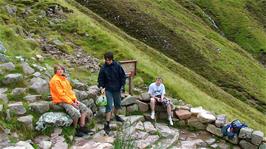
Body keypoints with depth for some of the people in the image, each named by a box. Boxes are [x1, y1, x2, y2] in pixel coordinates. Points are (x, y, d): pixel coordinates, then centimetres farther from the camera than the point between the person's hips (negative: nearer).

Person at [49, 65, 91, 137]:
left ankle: (82, 127, 5)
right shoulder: (55, 80, -13)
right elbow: (61, 94, -18)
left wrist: (75, 99, 0)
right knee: (76, 113, -26)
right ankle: (76, 129, -4)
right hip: (61, 101, -9)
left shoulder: (64, 78, 13)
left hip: (71, 100, 9)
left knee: (84, 108, 2)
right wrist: (71, 103, -17)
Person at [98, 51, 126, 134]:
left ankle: (116, 115, 45)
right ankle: (107, 124, -5)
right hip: (108, 90, -2)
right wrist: (101, 87, -15)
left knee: (118, 104, 19)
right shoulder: (103, 68, -8)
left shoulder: (117, 66, -7)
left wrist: (122, 85, -3)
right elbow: (100, 79, -1)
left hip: (117, 89, 3)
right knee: (109, 106, -8)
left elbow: (123, 76, 1)